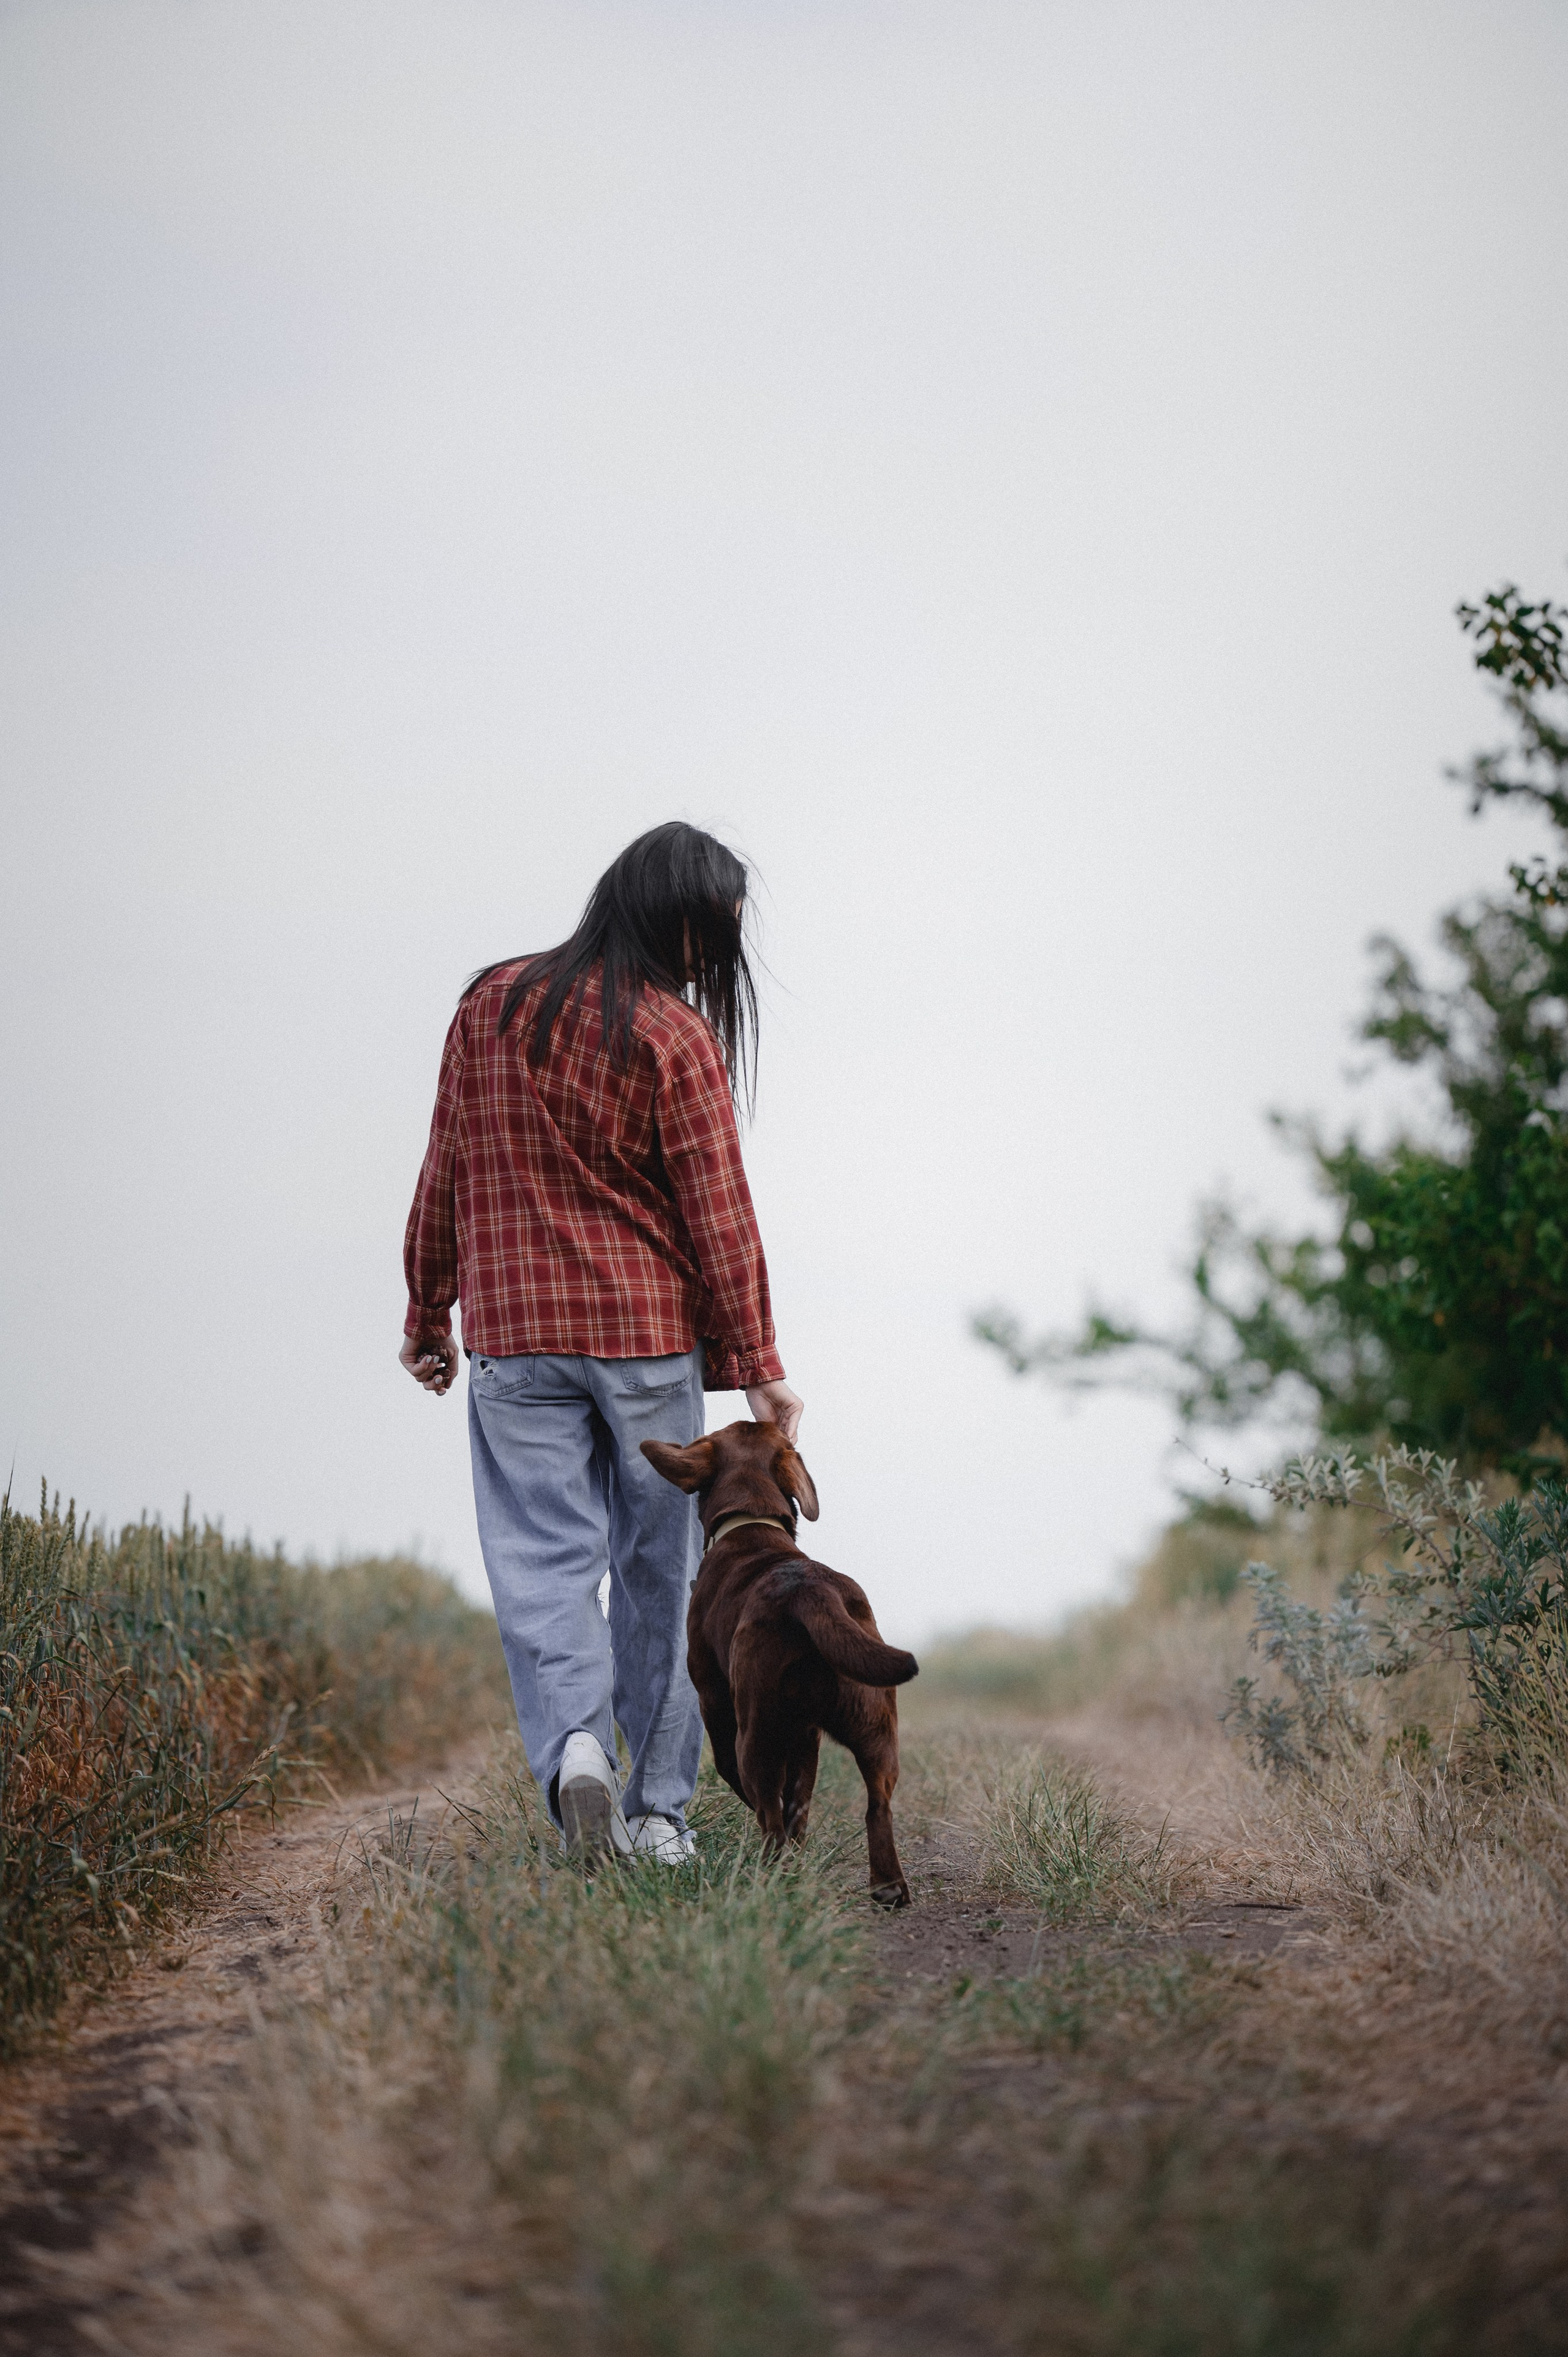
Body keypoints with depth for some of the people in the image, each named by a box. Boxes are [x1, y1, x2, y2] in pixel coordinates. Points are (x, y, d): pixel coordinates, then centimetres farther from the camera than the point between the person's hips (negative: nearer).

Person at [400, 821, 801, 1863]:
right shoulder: (675, 1038, -9)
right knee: (659, 1564, 8)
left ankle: (572, 1744, -23)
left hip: (515, 1335, 2)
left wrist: (429, 1314, 18)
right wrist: (756, 1364, -4)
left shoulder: (489, 1007, 3)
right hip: (650, 1333, -2)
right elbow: (717, 1215, -9)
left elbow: (447, 1174, 8)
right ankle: (657, 1806, 10)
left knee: (543, 1559, 1)